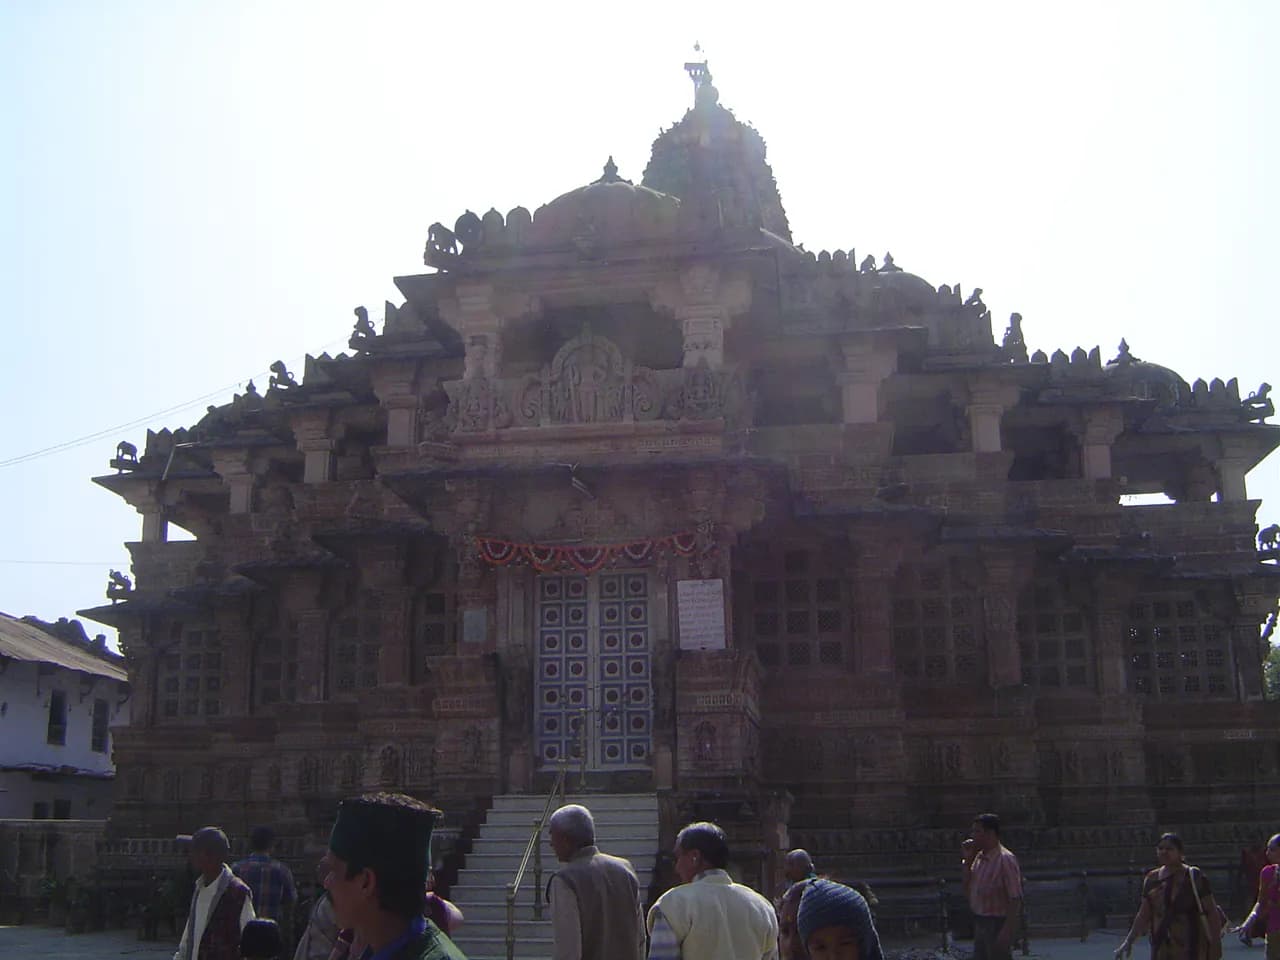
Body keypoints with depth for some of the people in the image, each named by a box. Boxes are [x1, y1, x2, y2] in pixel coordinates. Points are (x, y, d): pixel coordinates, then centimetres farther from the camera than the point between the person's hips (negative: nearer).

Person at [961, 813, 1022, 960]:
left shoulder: (1005, 859, -18)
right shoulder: (979, 857, 7)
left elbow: (1015, 900, -19)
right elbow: (968, 891, 10)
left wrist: (1007, 932, -23)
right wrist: (968, 860, 0)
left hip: (997, 924, -8)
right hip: (980, 923, 8)